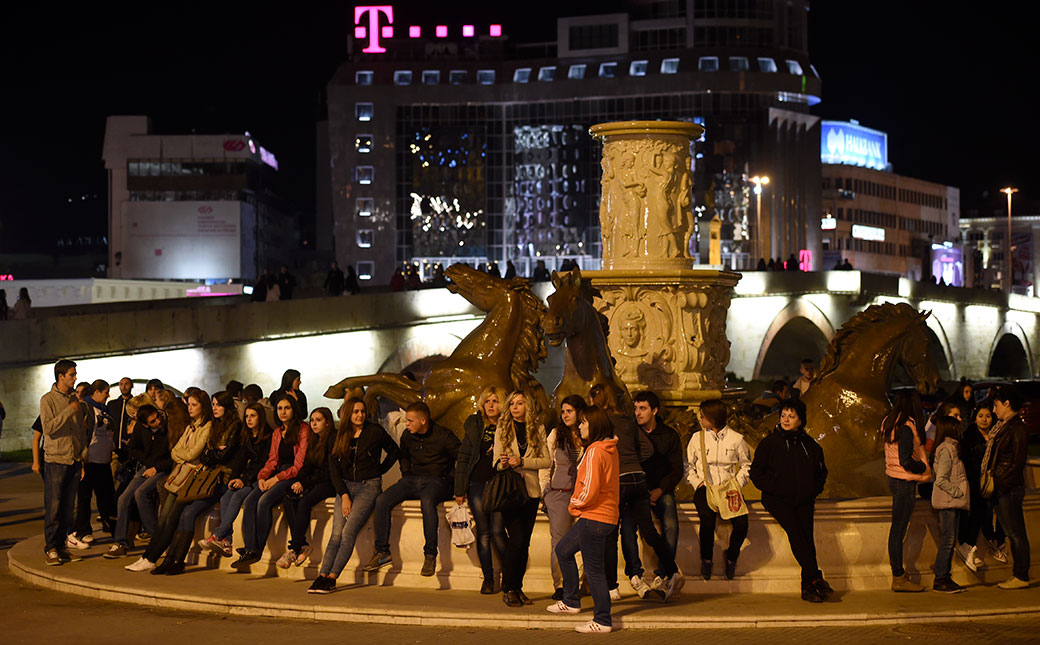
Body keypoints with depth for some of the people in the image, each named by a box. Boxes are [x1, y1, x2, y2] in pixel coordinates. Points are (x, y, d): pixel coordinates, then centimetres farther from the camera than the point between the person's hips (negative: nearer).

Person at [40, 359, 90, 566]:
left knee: (68, 507, 7)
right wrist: (69, 411, -18)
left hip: (74, 459, 6)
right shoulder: (48, 400, -5)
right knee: (53, 507, -5)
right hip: (56, 459, -6)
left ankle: (61, 546, 12)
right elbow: (48, 428, -16)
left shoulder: (76, 400, 12)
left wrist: (83, 453, 9)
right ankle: (51, 549, -1)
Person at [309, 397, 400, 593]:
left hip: (369, 486, -4)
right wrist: (344, 496, -6)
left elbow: (395, 452, 13)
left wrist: (378, 471, 7)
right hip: (346, 486, 4)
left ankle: (332, 578, -21)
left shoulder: (375, 431, -1)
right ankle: (322, 576, -16)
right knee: (337, 533, -11)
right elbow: (333, 468, 4)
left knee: (348, 532, -19)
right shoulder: (339, 436, 8)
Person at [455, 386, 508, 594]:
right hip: (477, 483, 2)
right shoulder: (474, 425, 7)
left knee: (497, 531, -9)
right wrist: (459, 489, 4)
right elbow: (463, 457, 7)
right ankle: (488, 578, 11)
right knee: (483, 532, 3)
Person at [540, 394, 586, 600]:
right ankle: (559, 586, 1)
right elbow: (545, 465, 9)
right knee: (559, 540, -2)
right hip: (559, 494, 0)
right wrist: (545, 491, 3)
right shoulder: (556, 435, 5)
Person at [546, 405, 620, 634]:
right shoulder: (611, 450, 11)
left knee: (593, 569, -3)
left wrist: (576, 503, -4)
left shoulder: (595, 452, -18)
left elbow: (590, 489, -23)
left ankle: (602, 621, 2)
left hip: (594, 518, -10)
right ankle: (571, 602, 30)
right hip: (606, 514, 10)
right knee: (563, 550, 23)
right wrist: (580, 503, 16)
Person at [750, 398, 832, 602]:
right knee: (795, 531, -26)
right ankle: (816, 579, -29)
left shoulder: (809, 444, 13)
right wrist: (773, 488, -7)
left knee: (807, 535, -17)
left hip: (803, 501, 3)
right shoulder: (769, 442, 5)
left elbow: (821, 472, 27)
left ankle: (808, 587, -18)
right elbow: (756, 472, 6)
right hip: (777, 500, -3)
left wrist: (813, 491, 13)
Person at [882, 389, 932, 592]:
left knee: (897, 528, 14)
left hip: (895, 479, 9)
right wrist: (924, 468, -8)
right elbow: (906, 461, -24)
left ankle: (898, 573, 21)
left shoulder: (889, 424, 9)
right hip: (905, 482, -9)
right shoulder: (906, 427, -19)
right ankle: (898, 577, -1)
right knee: (899, 529, -5)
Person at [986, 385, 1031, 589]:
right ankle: (1018, 574, 18)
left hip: (1009, 488, -9)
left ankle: (1021, 576, -1)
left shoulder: (1018, 428, -12)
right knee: (1011, 533, 12)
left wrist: (999, 481, -18)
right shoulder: (1001, 426, 15)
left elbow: (1017, 463, -16)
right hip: (999, 488, 9)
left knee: (1016, 533, -4)